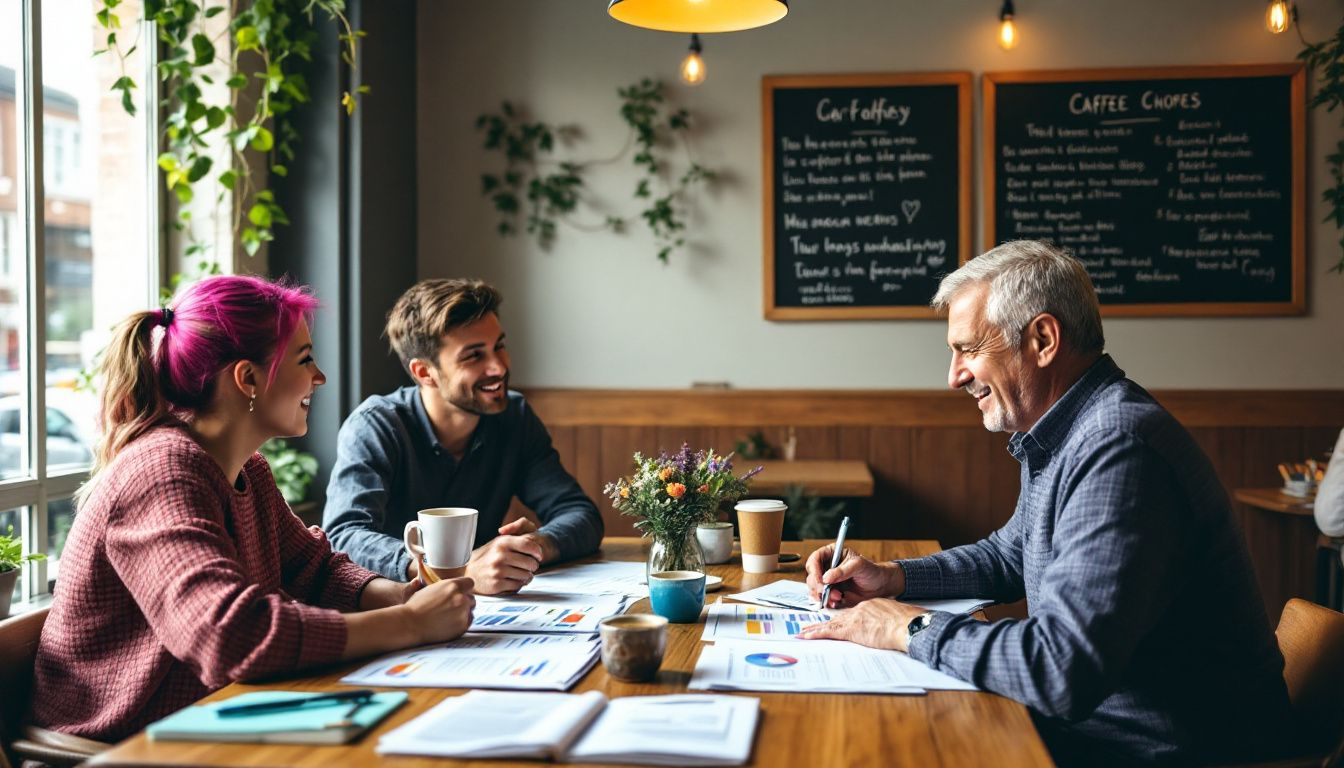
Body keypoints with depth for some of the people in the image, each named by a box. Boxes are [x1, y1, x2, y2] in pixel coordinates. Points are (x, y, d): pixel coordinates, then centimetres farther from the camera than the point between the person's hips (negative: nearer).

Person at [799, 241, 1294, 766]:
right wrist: (894, 578, 8)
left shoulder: (1117, 451, -26)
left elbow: (1063, 671, -34)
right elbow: (1010, 555, 25)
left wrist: (913, 629, -19)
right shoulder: (1060, 436, 8)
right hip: (1094, 715, 9)